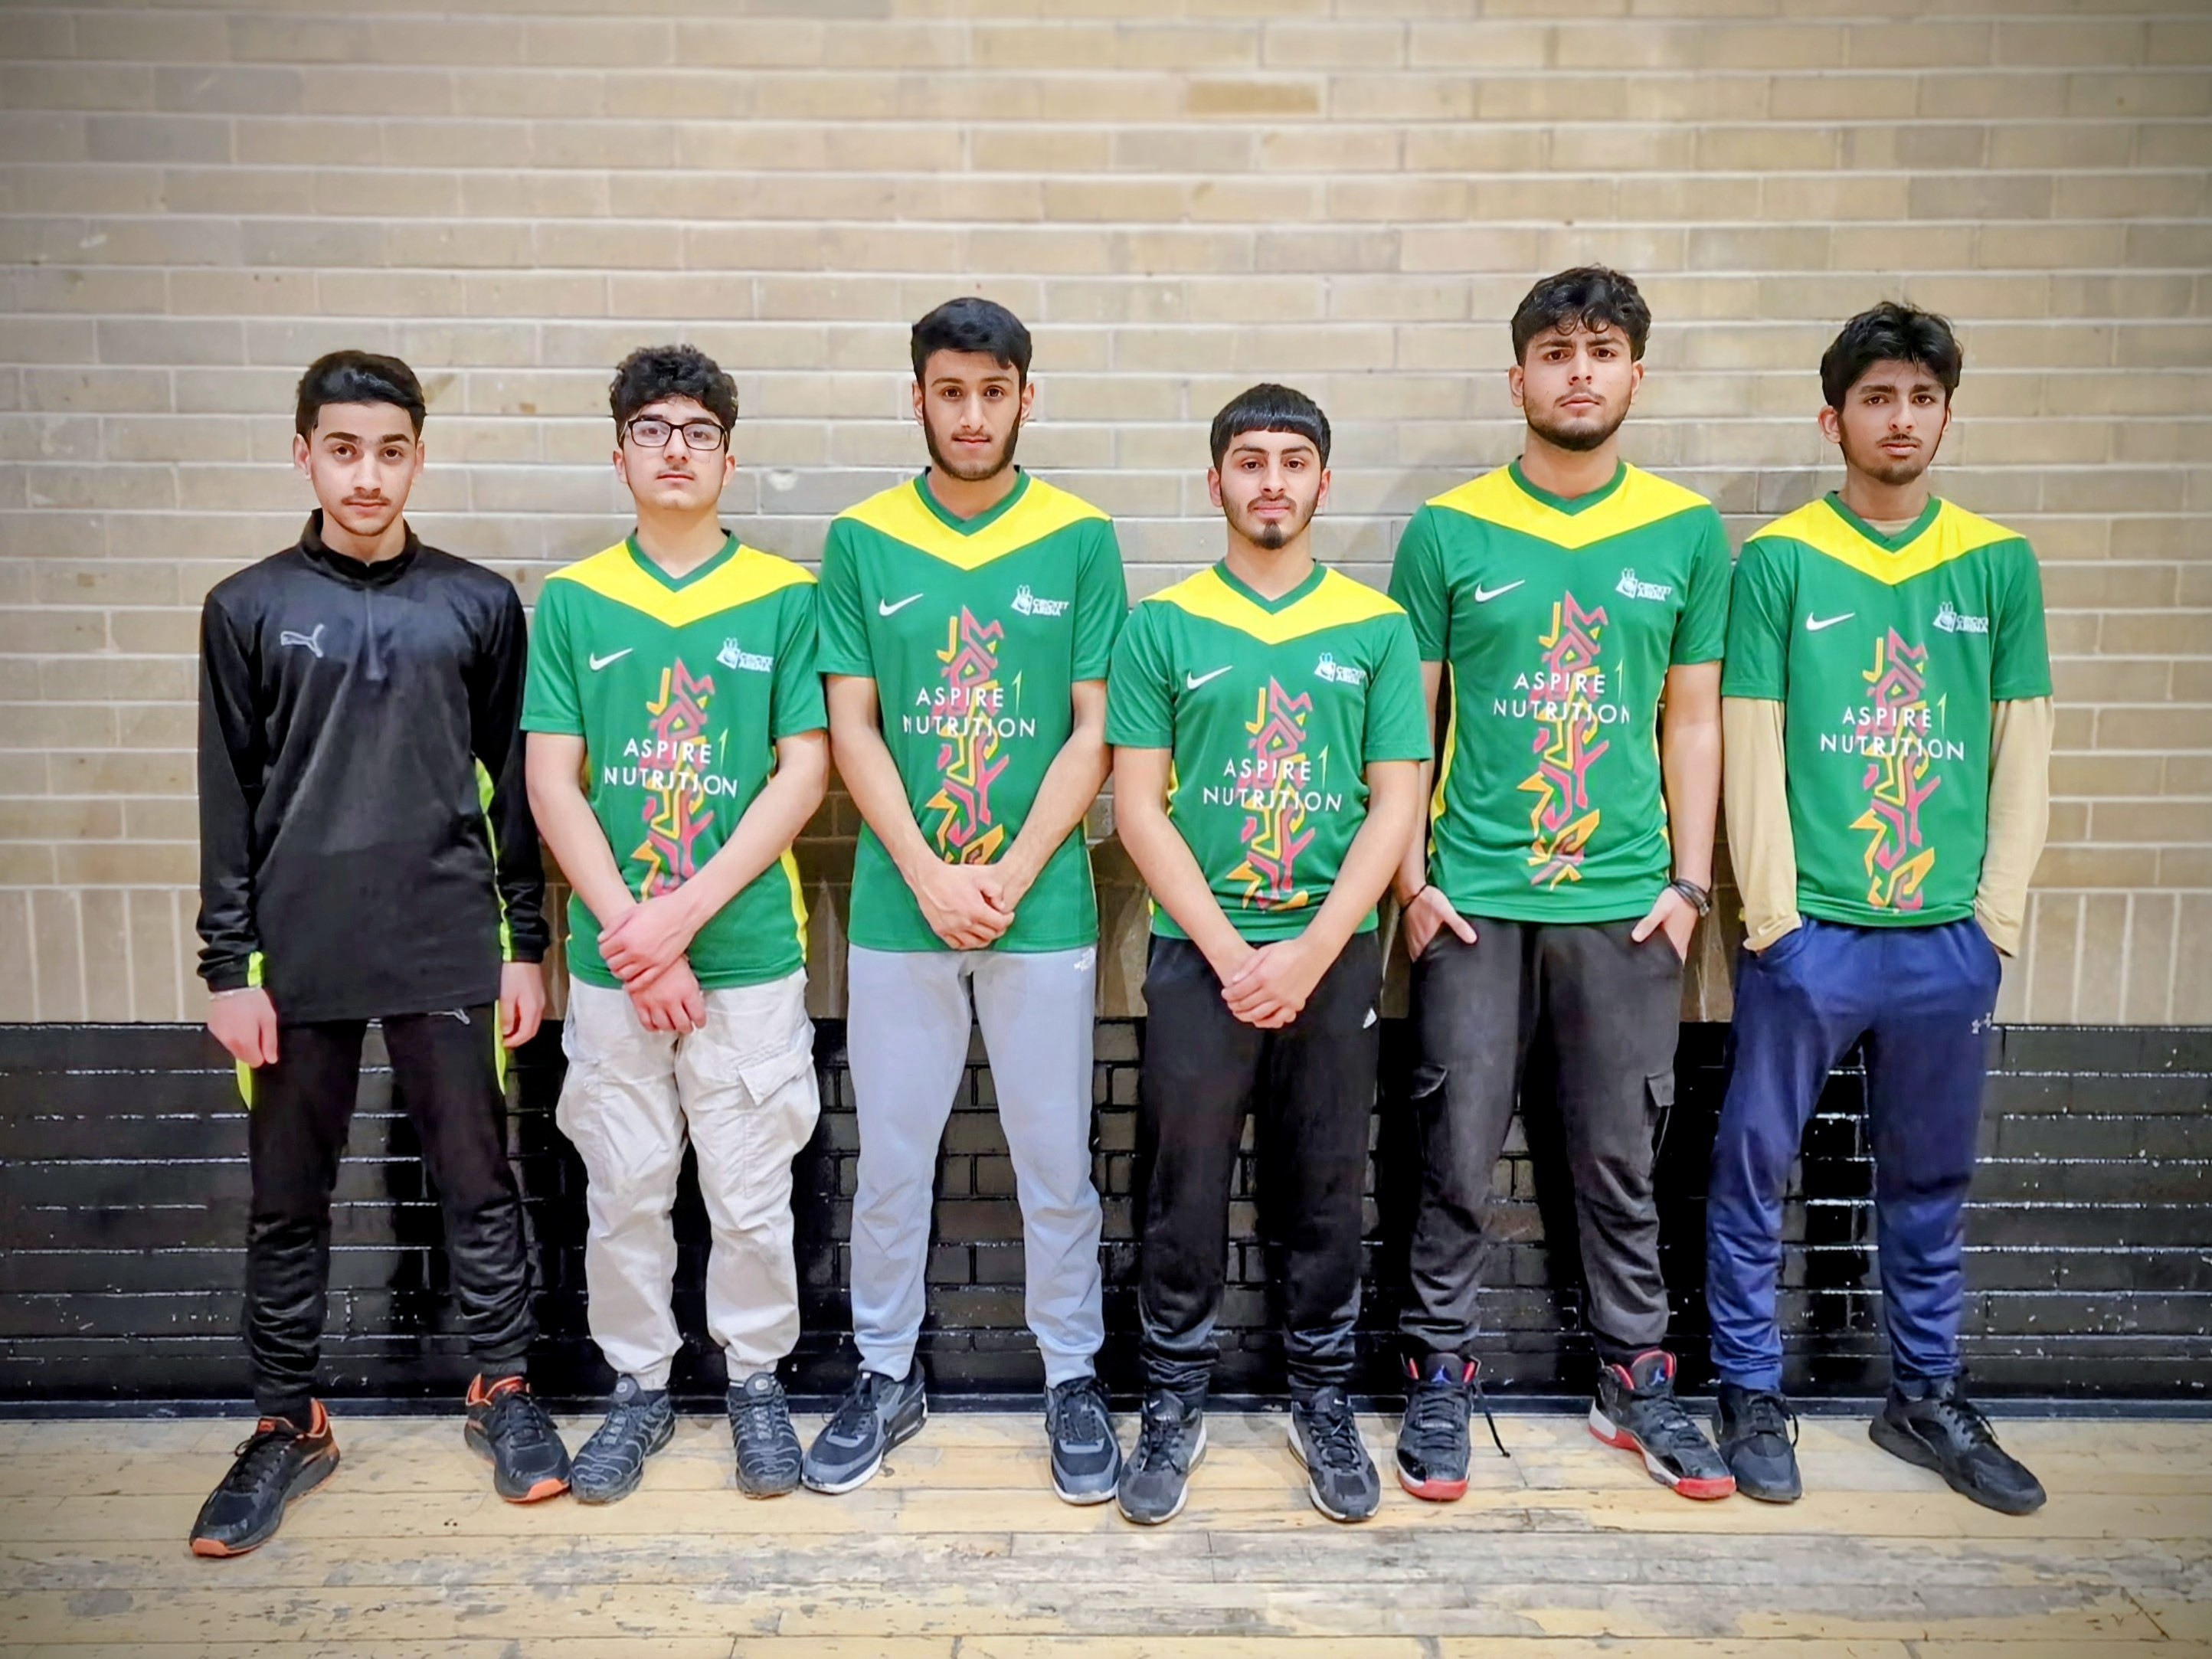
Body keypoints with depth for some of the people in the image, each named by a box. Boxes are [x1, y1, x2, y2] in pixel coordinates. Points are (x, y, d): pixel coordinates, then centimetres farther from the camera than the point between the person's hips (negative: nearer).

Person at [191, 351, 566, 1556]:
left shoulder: (479, 605, 3)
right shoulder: (248, 609, 3)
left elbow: (514, 788, 5)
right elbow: (229, 803, 3)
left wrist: (525, 946, 3)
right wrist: (229, 968, -1)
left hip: (450, 949, 0)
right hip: (297, 956, 1)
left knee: (477, 1182, 8)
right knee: (287, 1201, 10)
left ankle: (504, 1391, 25)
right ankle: (288, 1424, 26)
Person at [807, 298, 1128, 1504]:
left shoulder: (1080, 538, 1)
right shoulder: (862, 541, 4)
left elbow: (1093, 729, -2)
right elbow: (851, 729, 0)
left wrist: (1010, 874, -11)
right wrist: (930, 875, -10)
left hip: (1044, 906, -1)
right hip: (898, 905, 1)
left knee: (1056, 1162, 9)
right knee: (890, 1158, 11)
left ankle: (1074, 1380, 27)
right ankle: (885, 1377, 30)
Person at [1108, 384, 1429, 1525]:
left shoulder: (1377, 628, 4)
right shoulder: (1162, 626, 2)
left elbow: (1396, 805, 0)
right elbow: (1137, 805, -2)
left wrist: (1310, 953, -10)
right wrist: (1228, 950, -10)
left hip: (1334, 953, 1)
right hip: (1196, 952, -1)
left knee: (1325, 1193, 11)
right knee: (1183, 1193, 7)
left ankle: (1324, 1400, 29)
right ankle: (1174, 1402, 24)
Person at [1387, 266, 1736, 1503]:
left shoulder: (1689, 532, 5)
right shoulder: (1449, 530, 1)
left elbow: (1692, 719, 9)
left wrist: (1689, 881, 3)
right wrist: (1412, 878, -3)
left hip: (1626, 904, 2)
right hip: (1476, 900, -1)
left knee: (1623, 1160, 12)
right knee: (1460, 1155, 6)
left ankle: (1637, 1378, 30)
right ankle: (1441, 1375, 23)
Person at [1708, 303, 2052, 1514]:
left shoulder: (1999, 564, 7)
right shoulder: (1777, 560, -2)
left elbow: (2023, 752, 7)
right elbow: (1752, 750, -4)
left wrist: (1997, 911, 1)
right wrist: (1771, 912, -9)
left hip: (1950, 937, 3)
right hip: (1808, 930, -3)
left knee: (1930, 1183, 15)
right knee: (1753, 1166, 5)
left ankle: (1926, 1398, 32)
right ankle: (1751, 1395, 22)